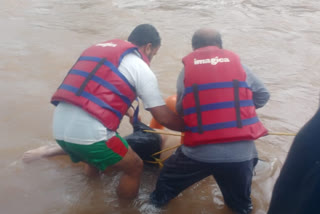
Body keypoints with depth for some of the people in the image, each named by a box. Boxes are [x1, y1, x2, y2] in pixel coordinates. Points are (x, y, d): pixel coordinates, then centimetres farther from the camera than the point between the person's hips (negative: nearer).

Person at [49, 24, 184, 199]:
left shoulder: (99, 49, 21)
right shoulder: (141, 68, 1)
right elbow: (164, 118, -1)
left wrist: (126, 110, 43)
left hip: (59, 128, 8)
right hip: (89, 133, -7)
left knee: (97, 157, 35)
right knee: (134, 167, 15)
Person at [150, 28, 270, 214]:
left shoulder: (187, 68, 4)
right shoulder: (237, 64, 7)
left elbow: (180, 109, 6)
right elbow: (263, 96, 14)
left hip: (199, 151, 0)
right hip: (240, 152, 0)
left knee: (168, 181, 30)